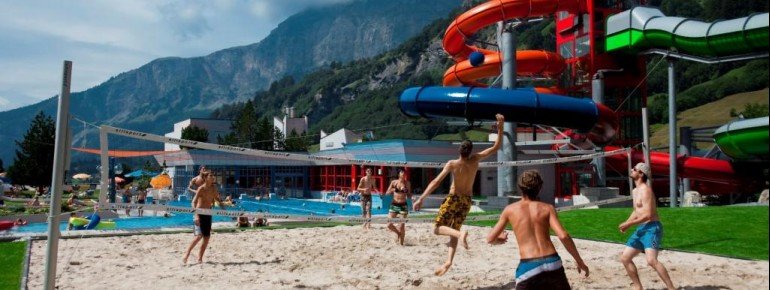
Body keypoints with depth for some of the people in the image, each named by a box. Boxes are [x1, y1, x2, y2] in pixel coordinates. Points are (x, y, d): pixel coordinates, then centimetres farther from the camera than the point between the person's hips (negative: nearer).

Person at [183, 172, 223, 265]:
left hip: (208, 214, 7)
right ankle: (186, 255, -7)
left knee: (207, 237, 4)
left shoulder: (213, 188, 5)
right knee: (199, 235, -18)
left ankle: (200, 258, 14)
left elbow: (216, 198, 24)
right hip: (200, 213, -6)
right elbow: (194, 202, -21)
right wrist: (196, 215, -32)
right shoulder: (201, 189, -14)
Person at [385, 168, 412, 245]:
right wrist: (392, 190, -14)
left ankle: (401, 243, 12)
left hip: (403, 205, -1)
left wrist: (406, 191, -13)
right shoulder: (394, 182, 1)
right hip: (394, 205, 1)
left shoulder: (407, 183, 2)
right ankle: (398, 233, 27)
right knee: (389, 225, -3)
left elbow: (409, 197, 7)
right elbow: (387, 193, 6)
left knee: (402, 226, -2)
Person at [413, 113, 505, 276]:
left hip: (453, 198, -4)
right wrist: (500, 127, 0)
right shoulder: (475, 160, -8)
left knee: (438, 229, 1)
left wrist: (421, 199, -23)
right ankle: (449, 261, 2)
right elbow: (496, 147, 0)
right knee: (454, 230, 15)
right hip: (466, 201, 5)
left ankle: (460, 234, -29)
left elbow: (436, 182, -23)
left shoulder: (452, 164, -16)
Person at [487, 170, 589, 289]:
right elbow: (563, 236, -6)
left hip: (528, 267, -2)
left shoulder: (510, 210, 6)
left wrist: (499, 239, 33)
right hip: (552, 263, 2)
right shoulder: (547, 208, 6)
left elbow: (490, 239, 9)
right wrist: (579, 261, 5)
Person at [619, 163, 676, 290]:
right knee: (625, 258, 8)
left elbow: (648, 215, -21)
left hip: (652, 228, -10)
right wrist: (626, 223, 10)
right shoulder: (635, 191, 16)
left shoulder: (645, 190, -14)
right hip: (641, 229, 10)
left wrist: (629, 224, -16)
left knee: (651, 260, -26)